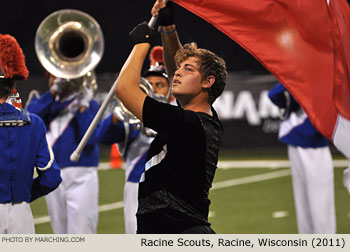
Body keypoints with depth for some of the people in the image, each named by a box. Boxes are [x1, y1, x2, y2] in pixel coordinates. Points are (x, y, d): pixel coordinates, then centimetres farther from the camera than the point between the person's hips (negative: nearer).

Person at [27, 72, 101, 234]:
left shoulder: (89, 105, 1)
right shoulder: (47, 103, 12)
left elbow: (89, 139, -15)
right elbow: (31, 114, -11)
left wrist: (83, 106, -17)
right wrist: (53, 91, -14)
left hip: (80, 177, -5)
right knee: (61, 236, 12)